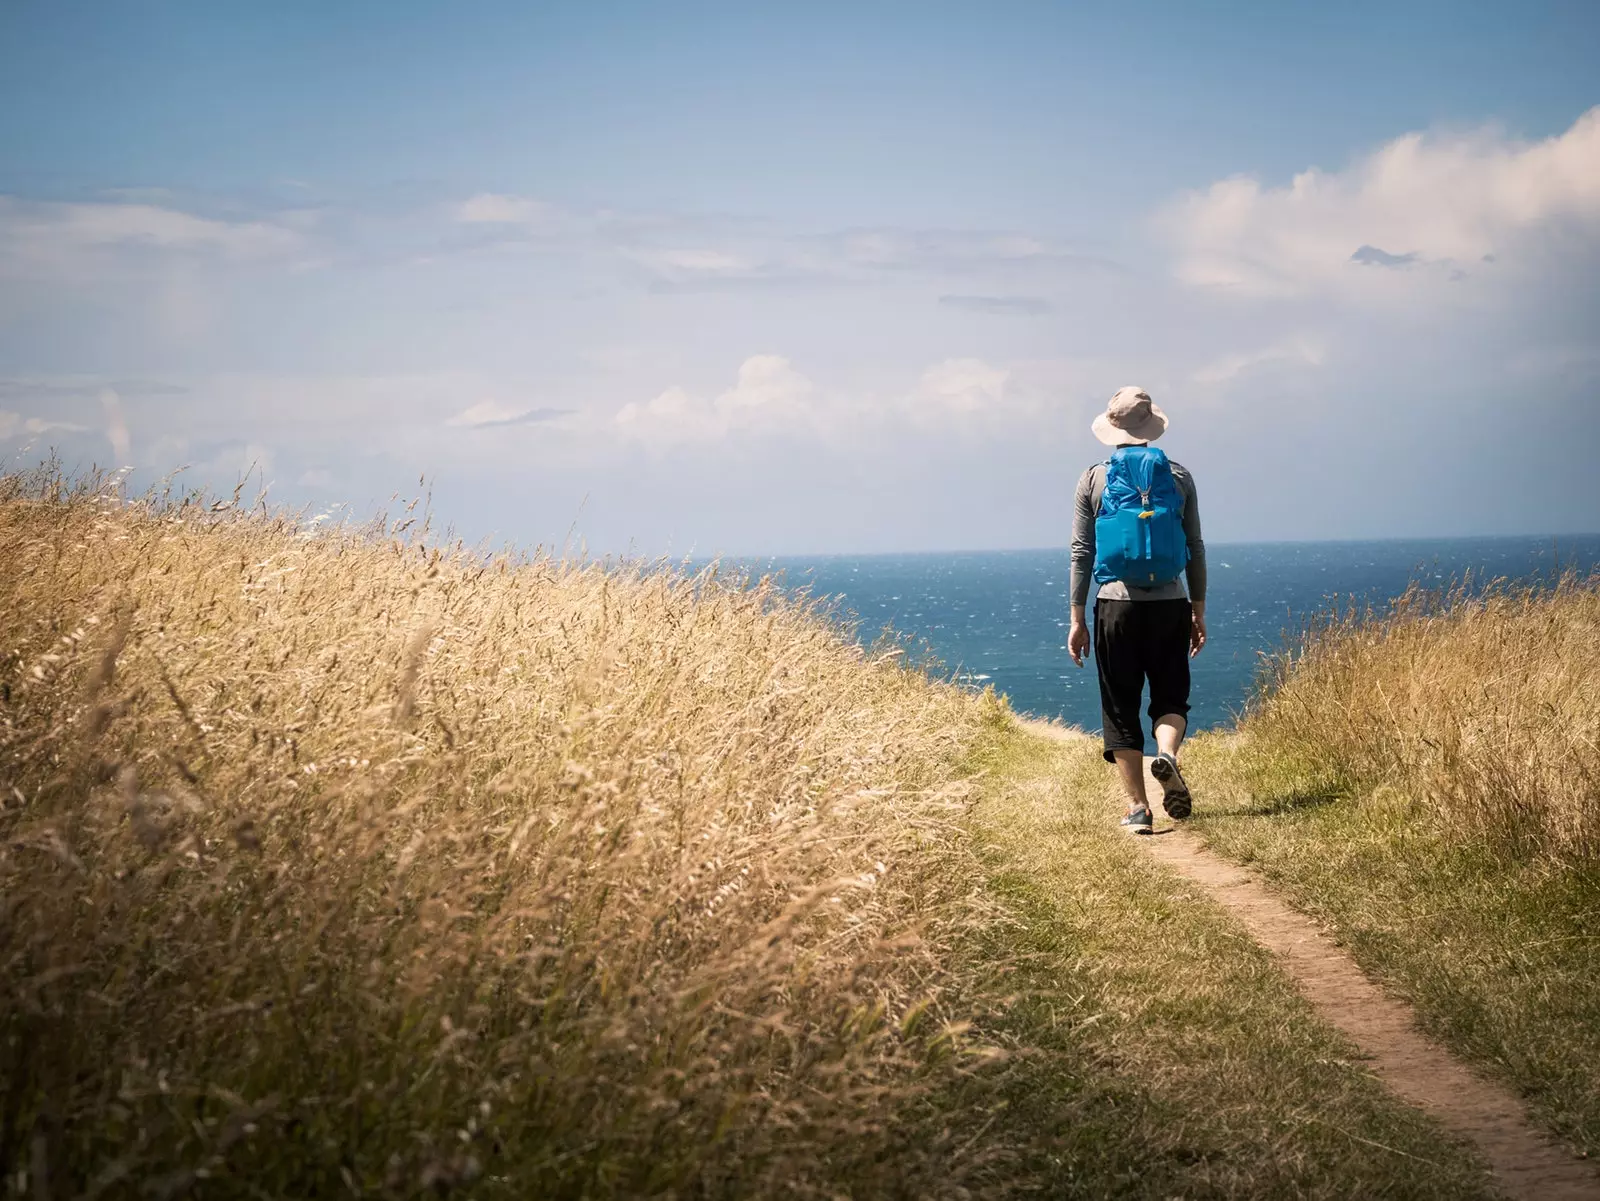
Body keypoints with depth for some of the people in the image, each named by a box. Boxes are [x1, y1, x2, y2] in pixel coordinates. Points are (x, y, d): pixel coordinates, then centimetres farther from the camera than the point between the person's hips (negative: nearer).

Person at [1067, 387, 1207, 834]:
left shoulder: (1094, 479, 1)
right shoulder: (1178, 477, 5)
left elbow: (1081, 552, 1)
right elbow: (1195, 549, 7)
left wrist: (1077, 619, 5)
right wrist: (1199, 612, 15)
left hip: (1115, 604, -1)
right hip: (1169, 604, 1)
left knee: (1120, 708, 7)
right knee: (1170, 696, 14)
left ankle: (1137, 807, 3)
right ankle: (1167, 752, -18)